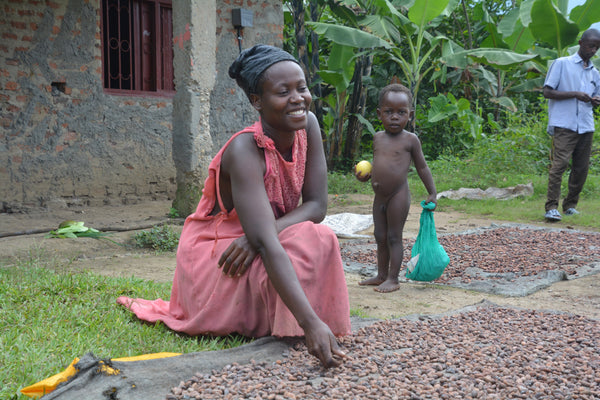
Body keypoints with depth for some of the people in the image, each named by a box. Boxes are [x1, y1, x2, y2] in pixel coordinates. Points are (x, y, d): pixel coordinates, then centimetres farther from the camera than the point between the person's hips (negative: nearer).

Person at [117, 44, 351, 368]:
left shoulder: (307, 125, -9)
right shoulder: (245, 150, -29)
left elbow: (317, 205, -11)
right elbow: (266, 243, -39)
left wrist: (262, 233, -30)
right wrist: (311, 323, -47)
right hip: (215, 254, -8)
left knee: (319, 239, -19)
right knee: (305, 241, -29)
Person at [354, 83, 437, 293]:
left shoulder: (410, 139, -6)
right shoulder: (378, 138, 9)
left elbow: (422, 167, 1)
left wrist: (432, 193, 1)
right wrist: (365, 175, 2)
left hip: (398, 197, -6)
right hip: (379, 197, 6)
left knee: (394, 237, -1)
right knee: (380, 237, 13)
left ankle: (393, 279, 8)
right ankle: (381, 275, 25)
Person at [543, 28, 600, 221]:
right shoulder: (561, 64, 3)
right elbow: (547, 92, -3)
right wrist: (575, 94, -13)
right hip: (564, 125, -6)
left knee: (581, 169, 5)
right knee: (560, 164, -15)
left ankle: (570, 205, 17)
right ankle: (551, 208, -15)